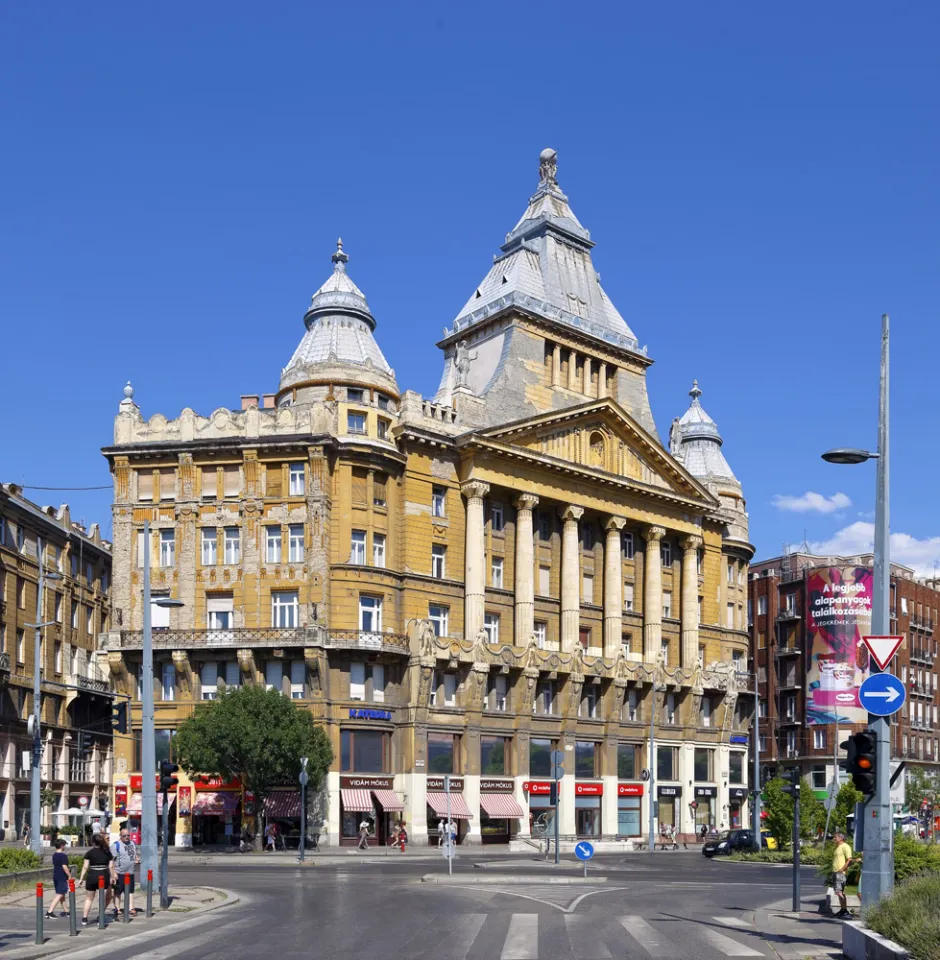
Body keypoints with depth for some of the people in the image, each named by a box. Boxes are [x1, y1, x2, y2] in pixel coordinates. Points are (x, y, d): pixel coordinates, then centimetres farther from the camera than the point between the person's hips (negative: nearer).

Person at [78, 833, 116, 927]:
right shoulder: (107, 852, 5)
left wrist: (81, 878, 1)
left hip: (92, 877, -1)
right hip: (104, 876, 1)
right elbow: (111, 867, 2)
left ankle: (84, 919, 5)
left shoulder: (90, 853, -1)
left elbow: (85, 867, -4)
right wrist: (112, 877, 11)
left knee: (89, 899, 10)